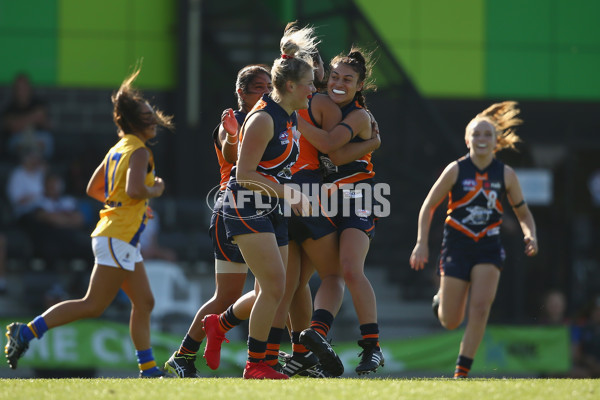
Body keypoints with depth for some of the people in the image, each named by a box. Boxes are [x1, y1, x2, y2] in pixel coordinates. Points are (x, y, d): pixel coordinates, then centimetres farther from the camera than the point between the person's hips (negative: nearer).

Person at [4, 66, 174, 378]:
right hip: (117, 238, -10)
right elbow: (135, 189, -28)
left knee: (144, 303, 10)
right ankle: (28, 332, -11)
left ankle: (148, 369, 10)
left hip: (123, 240, 10)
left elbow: (93, 189, 20)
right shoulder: (139, 152, -12)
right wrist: (155, 191, -9)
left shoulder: (117, 150, 15)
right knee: (93, 305, -10)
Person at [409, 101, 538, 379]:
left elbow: (523, 212, 10)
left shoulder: (506, 175, 0)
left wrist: (530, 235, -11)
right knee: (450, 323, 2)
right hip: (457, 247, -1)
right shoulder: (456, 170, -5)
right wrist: (422, 242, -7)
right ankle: (441, 301, 40)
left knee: (480, 308, -18)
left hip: (488, 249, 1)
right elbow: (428, 207, 3)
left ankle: (462, 372, -9)